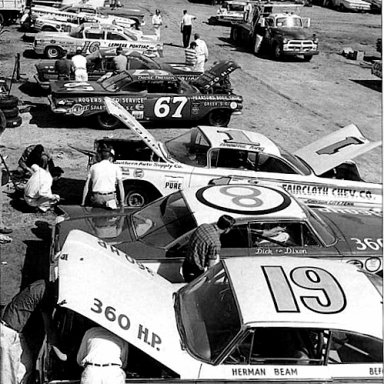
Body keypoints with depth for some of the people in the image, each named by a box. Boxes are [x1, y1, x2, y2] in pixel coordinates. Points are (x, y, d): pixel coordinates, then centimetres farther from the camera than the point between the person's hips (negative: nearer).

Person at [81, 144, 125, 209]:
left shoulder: (93, 167, 11)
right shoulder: (115, 167, 6)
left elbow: (86, 185, 12)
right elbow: (121, 186, 5)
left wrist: (83, 202, 16)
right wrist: (122, 202, 9)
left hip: (96, 199, 2)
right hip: (110, 198, -2)